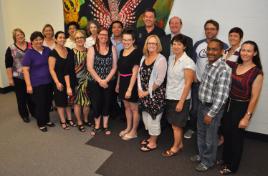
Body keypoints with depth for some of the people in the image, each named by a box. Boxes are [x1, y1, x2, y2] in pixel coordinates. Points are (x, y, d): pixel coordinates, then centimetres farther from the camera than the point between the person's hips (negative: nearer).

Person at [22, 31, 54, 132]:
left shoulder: (47, 50, 3)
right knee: (40, 103, 6)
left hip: (48, 82, 5)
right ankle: (41, 123, 24)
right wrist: (28, 85, -16)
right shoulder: (29, 53, -10)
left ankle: (47, 120, 34)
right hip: (36, 84, -5)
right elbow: (25, 70, -11)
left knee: (48, 102, 14)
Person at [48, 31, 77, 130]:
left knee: (69, 100, 14)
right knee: (61, 101, 7)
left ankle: (69, 119, 30)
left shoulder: (68, 50, 4)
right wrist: (57, 82, -18)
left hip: (69, 80, 5)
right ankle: (63, 121, 22)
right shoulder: (53, 53, -12)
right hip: (60, 81, -5)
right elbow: (51, 69, -13)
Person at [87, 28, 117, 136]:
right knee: (96, 104, 4)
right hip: (94, 82, -1)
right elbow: (90, 67, -9)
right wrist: (100, 80, -15)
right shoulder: (92, 48, -2)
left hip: (109, 82, 1)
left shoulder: (112, 48, 1)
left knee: (107, 103, 10)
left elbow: (114, 67, -2)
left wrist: (106, 80, -12)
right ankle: (97, 126, 24)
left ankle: (105, 125, 27)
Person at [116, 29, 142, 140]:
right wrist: (118, 84, 16)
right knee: (127, 106, 19)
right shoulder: (122, 52, 8)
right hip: (123, 82, 8)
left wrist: (130, 89, -20)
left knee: (134, 108, 7)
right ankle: (128, 128, 35)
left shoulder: (136, 53, -15)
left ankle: (134, 132, 22)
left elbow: (134, 73, -18)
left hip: (132, 83, -8)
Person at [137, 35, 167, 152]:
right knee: (146, 116, 17)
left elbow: (159, 80, -17)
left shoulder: (161, 59, -13)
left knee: (153, 118, 4)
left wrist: (148, 92, -12)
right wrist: (140, 89, -2)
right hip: (143, 93, 7)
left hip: (155, 94, -7)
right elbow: (139, 74, 10)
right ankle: (151, 137, 38)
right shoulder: (144, 57, 9)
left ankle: (153, 143, 23)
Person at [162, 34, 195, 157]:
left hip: (180, 98, -6)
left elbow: (188, 84, -16)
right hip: (169, 97, 6)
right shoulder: (171, 58, 5)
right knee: (174, 124, 16)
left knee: (176, 125, 7)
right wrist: (166, 94, 7)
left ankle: (175, 147, 26)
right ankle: (179, 144, 33)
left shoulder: (188, 62, -15)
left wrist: (181, 102, -16)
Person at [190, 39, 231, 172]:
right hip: (201, 104, 8)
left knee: (210, 137, 12)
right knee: (201, 133, 23)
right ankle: (201, 154, 44)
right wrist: (201, 105, 15)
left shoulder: (224, 70, -23)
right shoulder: (208, 65, 3)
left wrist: (211, 114, -20)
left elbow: (221, 96, -24)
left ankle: (208, 161, 34)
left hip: (213, 108, -7)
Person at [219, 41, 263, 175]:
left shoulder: (257, 72, -16)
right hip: (228, 104, 5)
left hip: (241, 107, -5)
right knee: (226, 134, 18)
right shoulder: (235, 66, 0)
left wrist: (246, 117, -15)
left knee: (236, 137, 12)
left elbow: (254, 97, -15)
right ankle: (225, 160, 42)